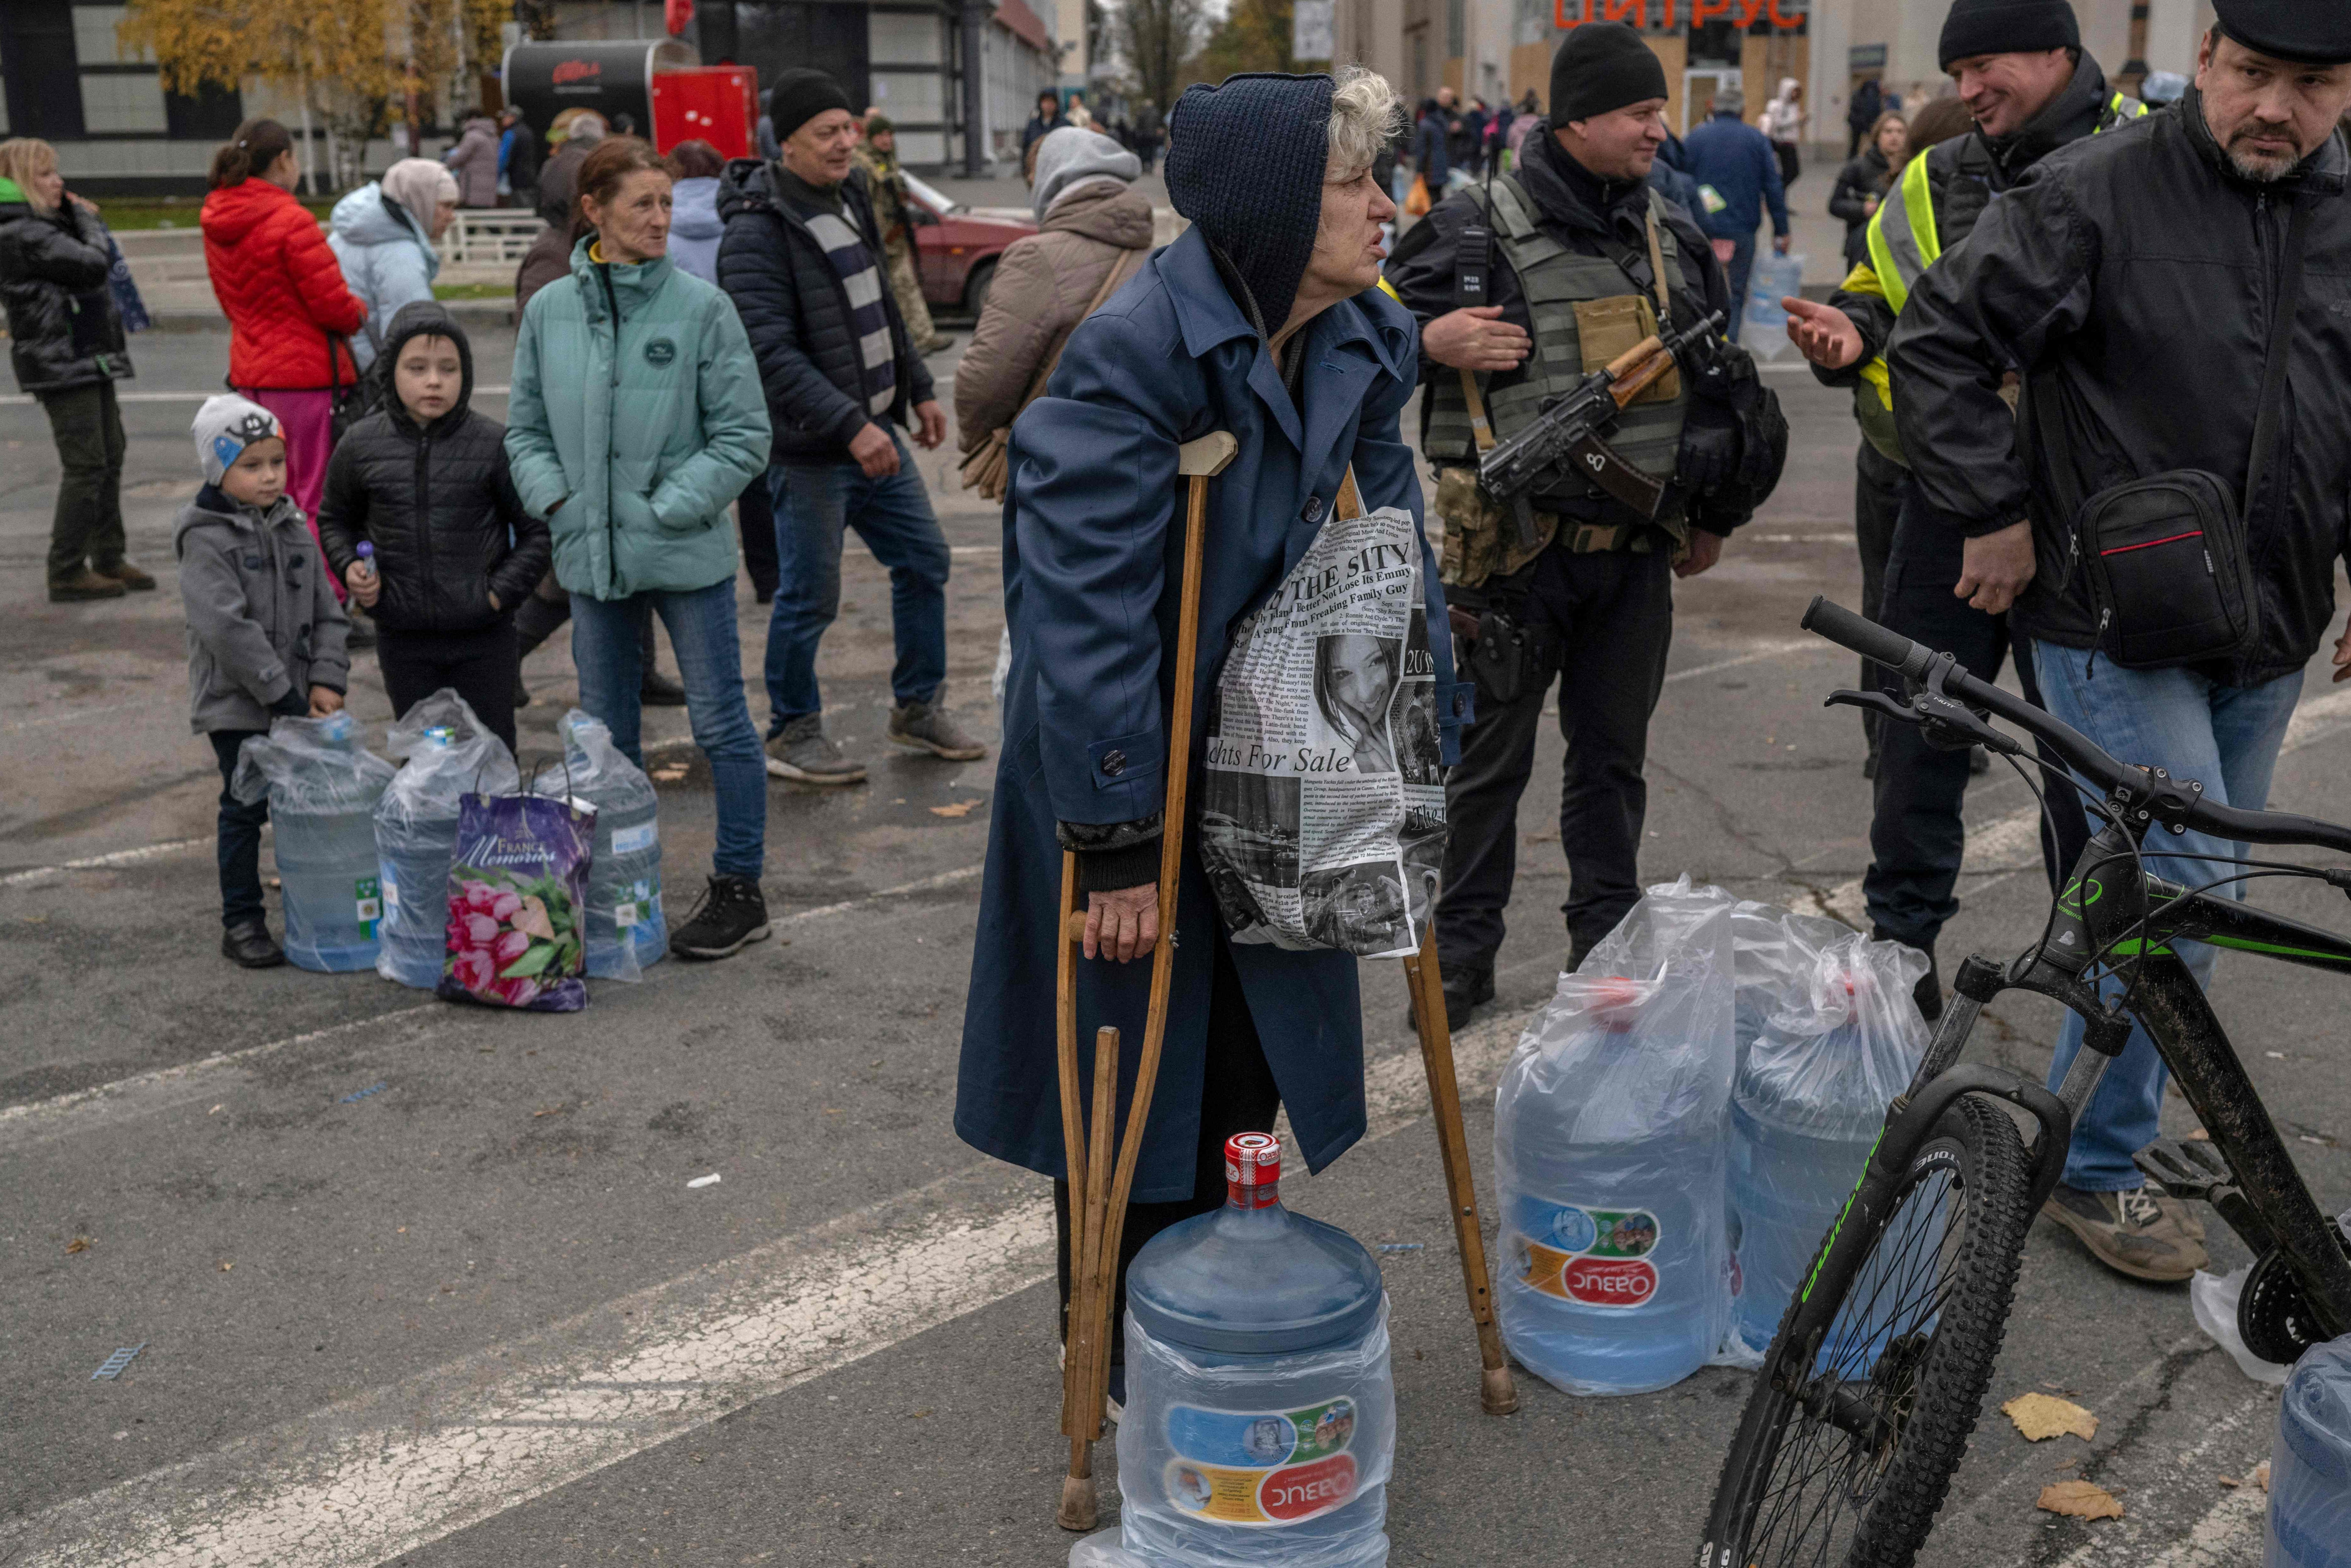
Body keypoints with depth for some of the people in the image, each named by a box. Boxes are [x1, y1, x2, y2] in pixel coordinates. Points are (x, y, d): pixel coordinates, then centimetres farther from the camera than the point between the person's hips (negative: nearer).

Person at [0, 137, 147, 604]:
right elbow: (94, 263, -22)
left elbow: (104, 254, 17)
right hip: (62, 365, -10)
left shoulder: (43, 226, 17)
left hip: (88, 360, 10)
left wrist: (80, 216, 4)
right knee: (85, 465, -8)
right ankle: (67, 573, -3)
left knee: (110, 457, 13)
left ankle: (108, 558, 22)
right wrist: (85, 218, -6)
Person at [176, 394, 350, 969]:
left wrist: (326, 680, -4)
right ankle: (242, 924, 9)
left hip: (299, 700, 6)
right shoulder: (207, 539, -13)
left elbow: (327, 612, 9)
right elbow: (227, 628, -21)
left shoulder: (294, 527, 8)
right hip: (238, 704, -6)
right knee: (246, 809, -1)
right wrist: (283, 694, -21)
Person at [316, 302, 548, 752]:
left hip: (483, 635, -2)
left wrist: (501, 592, -8)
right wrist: (350, 568, 1)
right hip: (402, 635, 2)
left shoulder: (493, 444, -6)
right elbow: (334, 520, 18)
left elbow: (537, 531, 1)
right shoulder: (361, 446, 1)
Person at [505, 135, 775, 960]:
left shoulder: (702, 308, -7)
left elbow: (744, 435, -6)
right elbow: (526, 429, 12)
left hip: (689, 554, -4)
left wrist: (671, 508, -12)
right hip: (591, 555, 4)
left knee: (721, 722, 3)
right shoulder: (549, 311, 3)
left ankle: (740, 888, 16)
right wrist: (556, 501, -4)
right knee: (606, 735, 14)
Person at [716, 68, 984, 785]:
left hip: (875, 431, 9)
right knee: (810, 596, 0)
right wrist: (850, 426, -30)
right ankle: (792, 734, 19)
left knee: (924, 561, 14)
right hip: (808, 449, -9)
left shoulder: (852, 197, 10)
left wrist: (918, 390, 19)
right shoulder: (757, 231, -18)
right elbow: (771, 352, -25)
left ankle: (919, 708, 29)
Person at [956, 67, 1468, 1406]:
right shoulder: (1132, 358, -25)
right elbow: (1088, 609, -26)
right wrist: (1119, 842, -25)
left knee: (1249, 1055, 17)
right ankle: (1123, 1356, 30)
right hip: (1131, 771, -6)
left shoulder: (1362, 349, -2)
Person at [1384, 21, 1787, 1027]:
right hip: (1515, 544, -4)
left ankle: (1609, 944, 27)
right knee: (1490, 757, 4)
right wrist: (1431, 341, -22)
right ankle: (1461, 955, 17)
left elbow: (1720, 380, 21)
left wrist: (1714, 517, 20)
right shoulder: (1477, 230, -7)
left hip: (1638, 551, 5)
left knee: (1613, 755, 14)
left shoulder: (1673, 239, 10)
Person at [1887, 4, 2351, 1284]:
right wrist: (1994, 514, -13)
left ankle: (2108, 1115, 35)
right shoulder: (2098, 197, -14)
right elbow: (1941, 340, -12)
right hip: (2118, 627, -6)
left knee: (2198, 891, 16)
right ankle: (2090, 1163, 7)